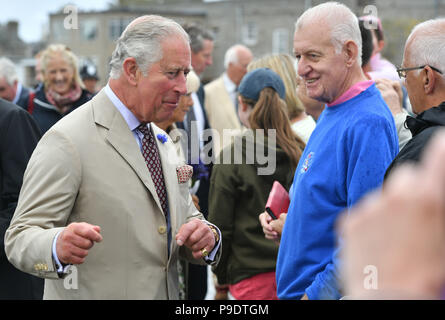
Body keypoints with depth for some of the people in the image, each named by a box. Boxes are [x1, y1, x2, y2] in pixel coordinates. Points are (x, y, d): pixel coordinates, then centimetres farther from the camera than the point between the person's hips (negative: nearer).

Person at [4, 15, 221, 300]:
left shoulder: (163, 142, 7)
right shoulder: (68, 141, -17)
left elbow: (186, 219, 13)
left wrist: (206, 237, -9)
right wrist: (59, 247, -40)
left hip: (168, 292, 7)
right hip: (93, 294, -7)